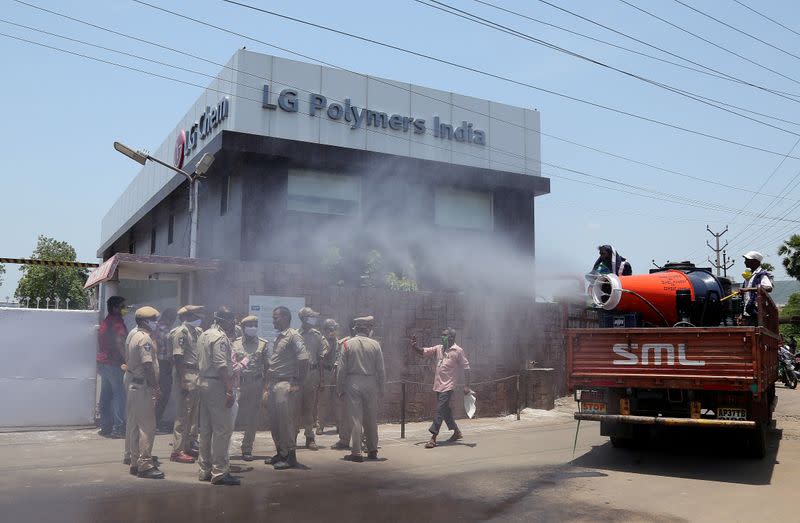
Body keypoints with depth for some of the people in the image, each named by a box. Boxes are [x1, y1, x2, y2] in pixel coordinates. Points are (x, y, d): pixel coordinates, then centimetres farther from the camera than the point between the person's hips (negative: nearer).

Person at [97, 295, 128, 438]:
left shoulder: (105, 322, 16)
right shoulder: (117, 322, -12)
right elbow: (120, 343, -24)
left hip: (102, 361, 9)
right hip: (113, 363, -9)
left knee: (106, 395, 12)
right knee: (119, 394, -7)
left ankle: (105, 426, 15)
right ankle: (118, 429, -8)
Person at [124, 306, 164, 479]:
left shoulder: (132, 334, 15)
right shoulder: (144, 338, -16)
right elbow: (147, 365, -22)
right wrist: (156, 387, -19)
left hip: (133, 383, 11)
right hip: (143, 386, -11)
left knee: (134, 425, 14)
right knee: (147, 426, -7)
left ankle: (135, 462, 23)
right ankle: (145, 465, -5)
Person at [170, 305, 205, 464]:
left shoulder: (197, 331, 15)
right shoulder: (180, 332, -9)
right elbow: (178, 357, -15)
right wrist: (182, 381, -20)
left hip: (198, 376, 9)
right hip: (187, 375, -9)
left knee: (194, 413, 14)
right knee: (183, 415, -4)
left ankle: (188, 446, 23)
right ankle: (177, 451, 1)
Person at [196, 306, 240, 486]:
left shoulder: (203, 335, 16)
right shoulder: (220, 337, -13)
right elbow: (221, 366, -21)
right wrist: (229, 390, -21)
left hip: (203, 382, 10)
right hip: (217, 385, -10)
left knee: (205, 428, 13)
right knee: (223, 429, -7)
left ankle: (205, 470, 19)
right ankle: (219, 472, -6)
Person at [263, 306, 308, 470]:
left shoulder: (293, 336, -10)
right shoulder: (278, 338, 17)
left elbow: (304, 360, -17)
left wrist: (298, 383, -18)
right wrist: (268, 382, 15)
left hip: (286, 384, -9)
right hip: (273, 384, 9)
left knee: (286, 420, -6)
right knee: (273, 421, 13)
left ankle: (290, 456, 2)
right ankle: (280, 453, 23)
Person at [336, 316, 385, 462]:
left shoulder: (347, 344, -1)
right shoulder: (375, 345, -1)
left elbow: (342, 368, -2)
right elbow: (381, 369, 1)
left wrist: (340, 387, 5)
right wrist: (381, 388, 9)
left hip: (353, 383, -1)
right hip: (370, 383, 1)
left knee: (355, 418, 1)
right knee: (371, 419, 11)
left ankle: (356, 453, 0)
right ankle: (372, 451, 21)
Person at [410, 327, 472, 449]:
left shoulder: (458, 351, -6)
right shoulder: (438, 348, 11)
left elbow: (466, 368, -6)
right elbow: (423, 352, 10)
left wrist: (466, 386, -11)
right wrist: (414, 346, -11)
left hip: (448, 386, -7)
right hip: (438, 385, 7)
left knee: (440, 411, -10)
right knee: (445, 411, 16)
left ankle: (433, 438, -9)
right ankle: (457, 432, 33)